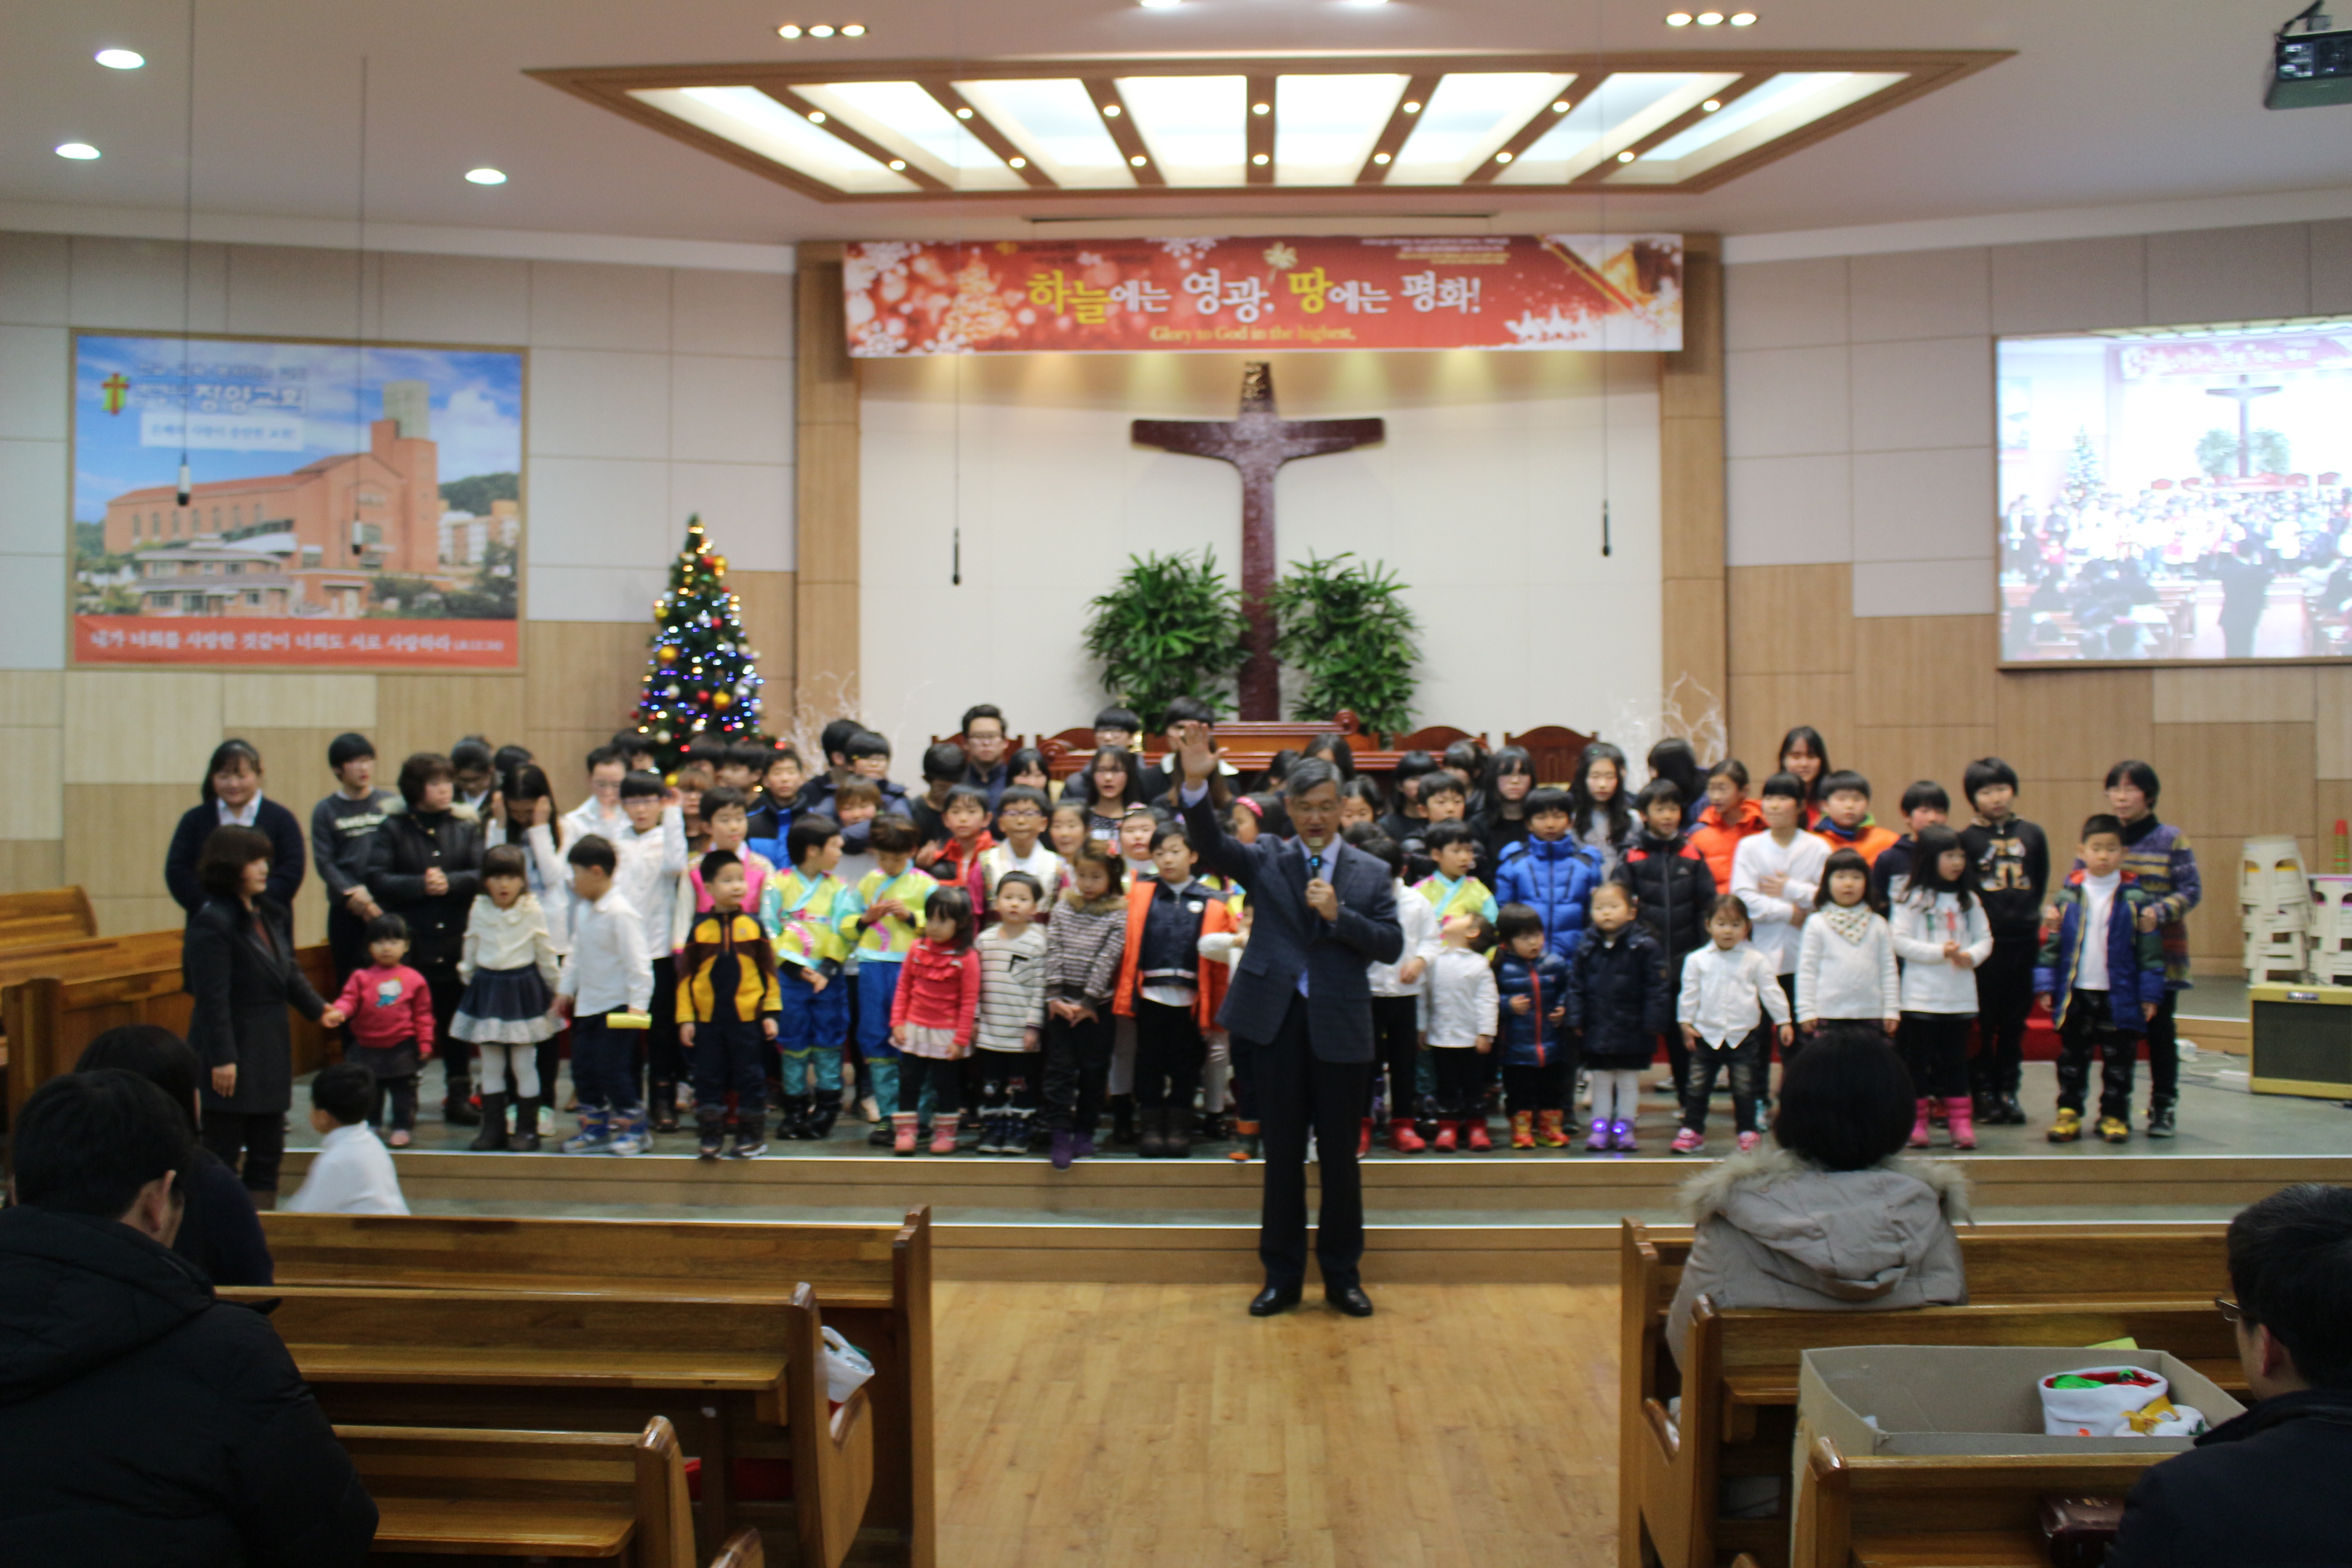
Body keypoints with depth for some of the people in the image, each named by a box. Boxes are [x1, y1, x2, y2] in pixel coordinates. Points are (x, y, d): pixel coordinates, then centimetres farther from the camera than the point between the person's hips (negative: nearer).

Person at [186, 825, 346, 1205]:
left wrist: (317, 1009, 3)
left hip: (271, 1047, 8)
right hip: (234, 1050, -8)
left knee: (268, 1151, 13)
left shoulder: (271, 914, 10)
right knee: (223, 1151, 2)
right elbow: (211, 998, -19)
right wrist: (221, 1058, -20)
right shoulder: (212, 922, -16)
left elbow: (289, 972, 17)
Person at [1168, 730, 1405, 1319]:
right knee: (1282, 1156, 9)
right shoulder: (1266, 860, 5)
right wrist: (1194, 784, -30)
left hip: (1340, 1027, 0)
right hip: (1276, 1021, 0)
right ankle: (1282, 1276, 20)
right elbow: (1211, 845, -14)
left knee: (1340, 1156, 8)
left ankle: (1342, 1275, 22)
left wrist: (1338, 914, -15)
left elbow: (1391, 945, -1)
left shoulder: (1371, 873, 7)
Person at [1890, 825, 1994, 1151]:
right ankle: (1916, 1123, 8)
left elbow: (1985, 938, 8)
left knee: (1955, 1060, 8)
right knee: (1918, 1060, 2)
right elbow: (1900, 942, -9)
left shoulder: (1968, 900, 9)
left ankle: (1961, 1123, 13)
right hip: (1921, 996, -3)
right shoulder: (1914, 899, -4)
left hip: (1960, 997, 4)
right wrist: (1941, 952, -16)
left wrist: (1971, 955, -13)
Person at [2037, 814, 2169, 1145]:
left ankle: (2114, 1116, 18)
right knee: (2072, 1057, 8)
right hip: (2076, 994, 1)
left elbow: (2149, 950, 1)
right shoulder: (2067, 897, 2)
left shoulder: (2136, 899, -1)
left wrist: (2150, 993, -2)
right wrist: (2045, 987, 1)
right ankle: (2068, 1113, 17)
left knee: (2119, 1059, 7)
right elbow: (2050, 944, 5)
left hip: (2120, 996, -1)